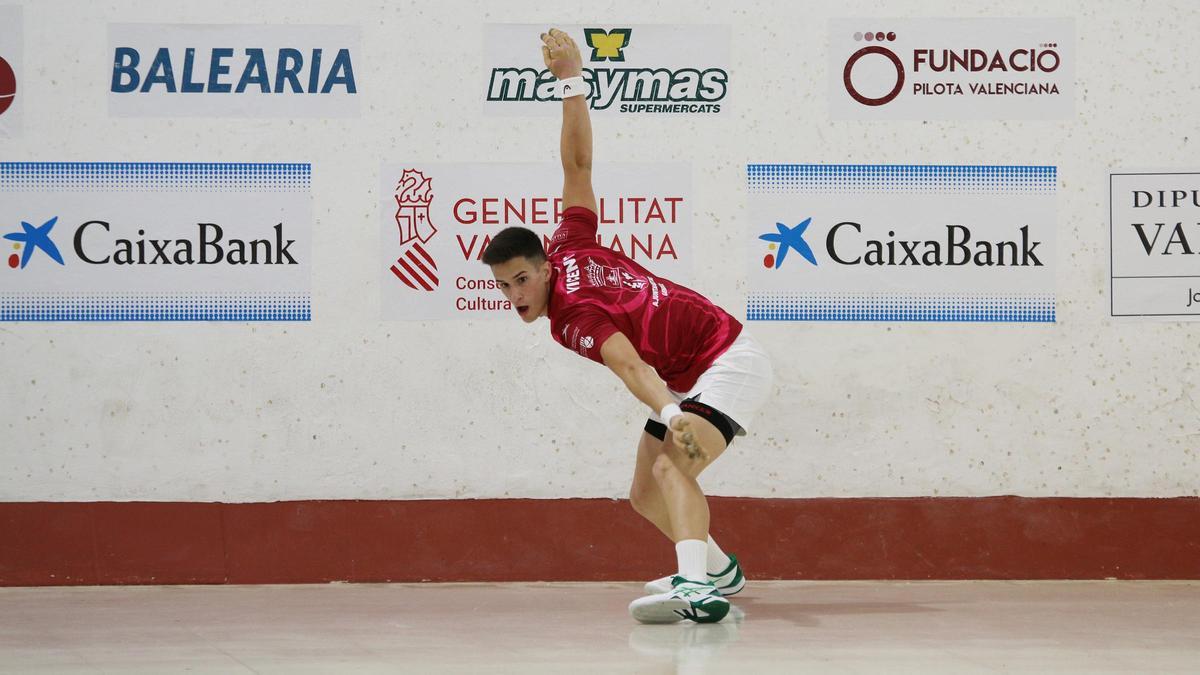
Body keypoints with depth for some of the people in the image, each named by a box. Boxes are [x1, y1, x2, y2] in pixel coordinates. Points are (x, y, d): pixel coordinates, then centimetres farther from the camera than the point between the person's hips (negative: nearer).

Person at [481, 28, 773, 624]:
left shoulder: (574, 317, -23)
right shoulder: (568, 245, -1)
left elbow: (629, 365, -38)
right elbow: (578, 163, 1)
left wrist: (669, 414, -53)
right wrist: (571, 80, 0)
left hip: (729, 363, -10)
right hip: (686, 382, 10)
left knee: (672, 468, -33)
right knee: (645, 495, 12)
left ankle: (698, 590, -55)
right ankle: (717, 568, 35)